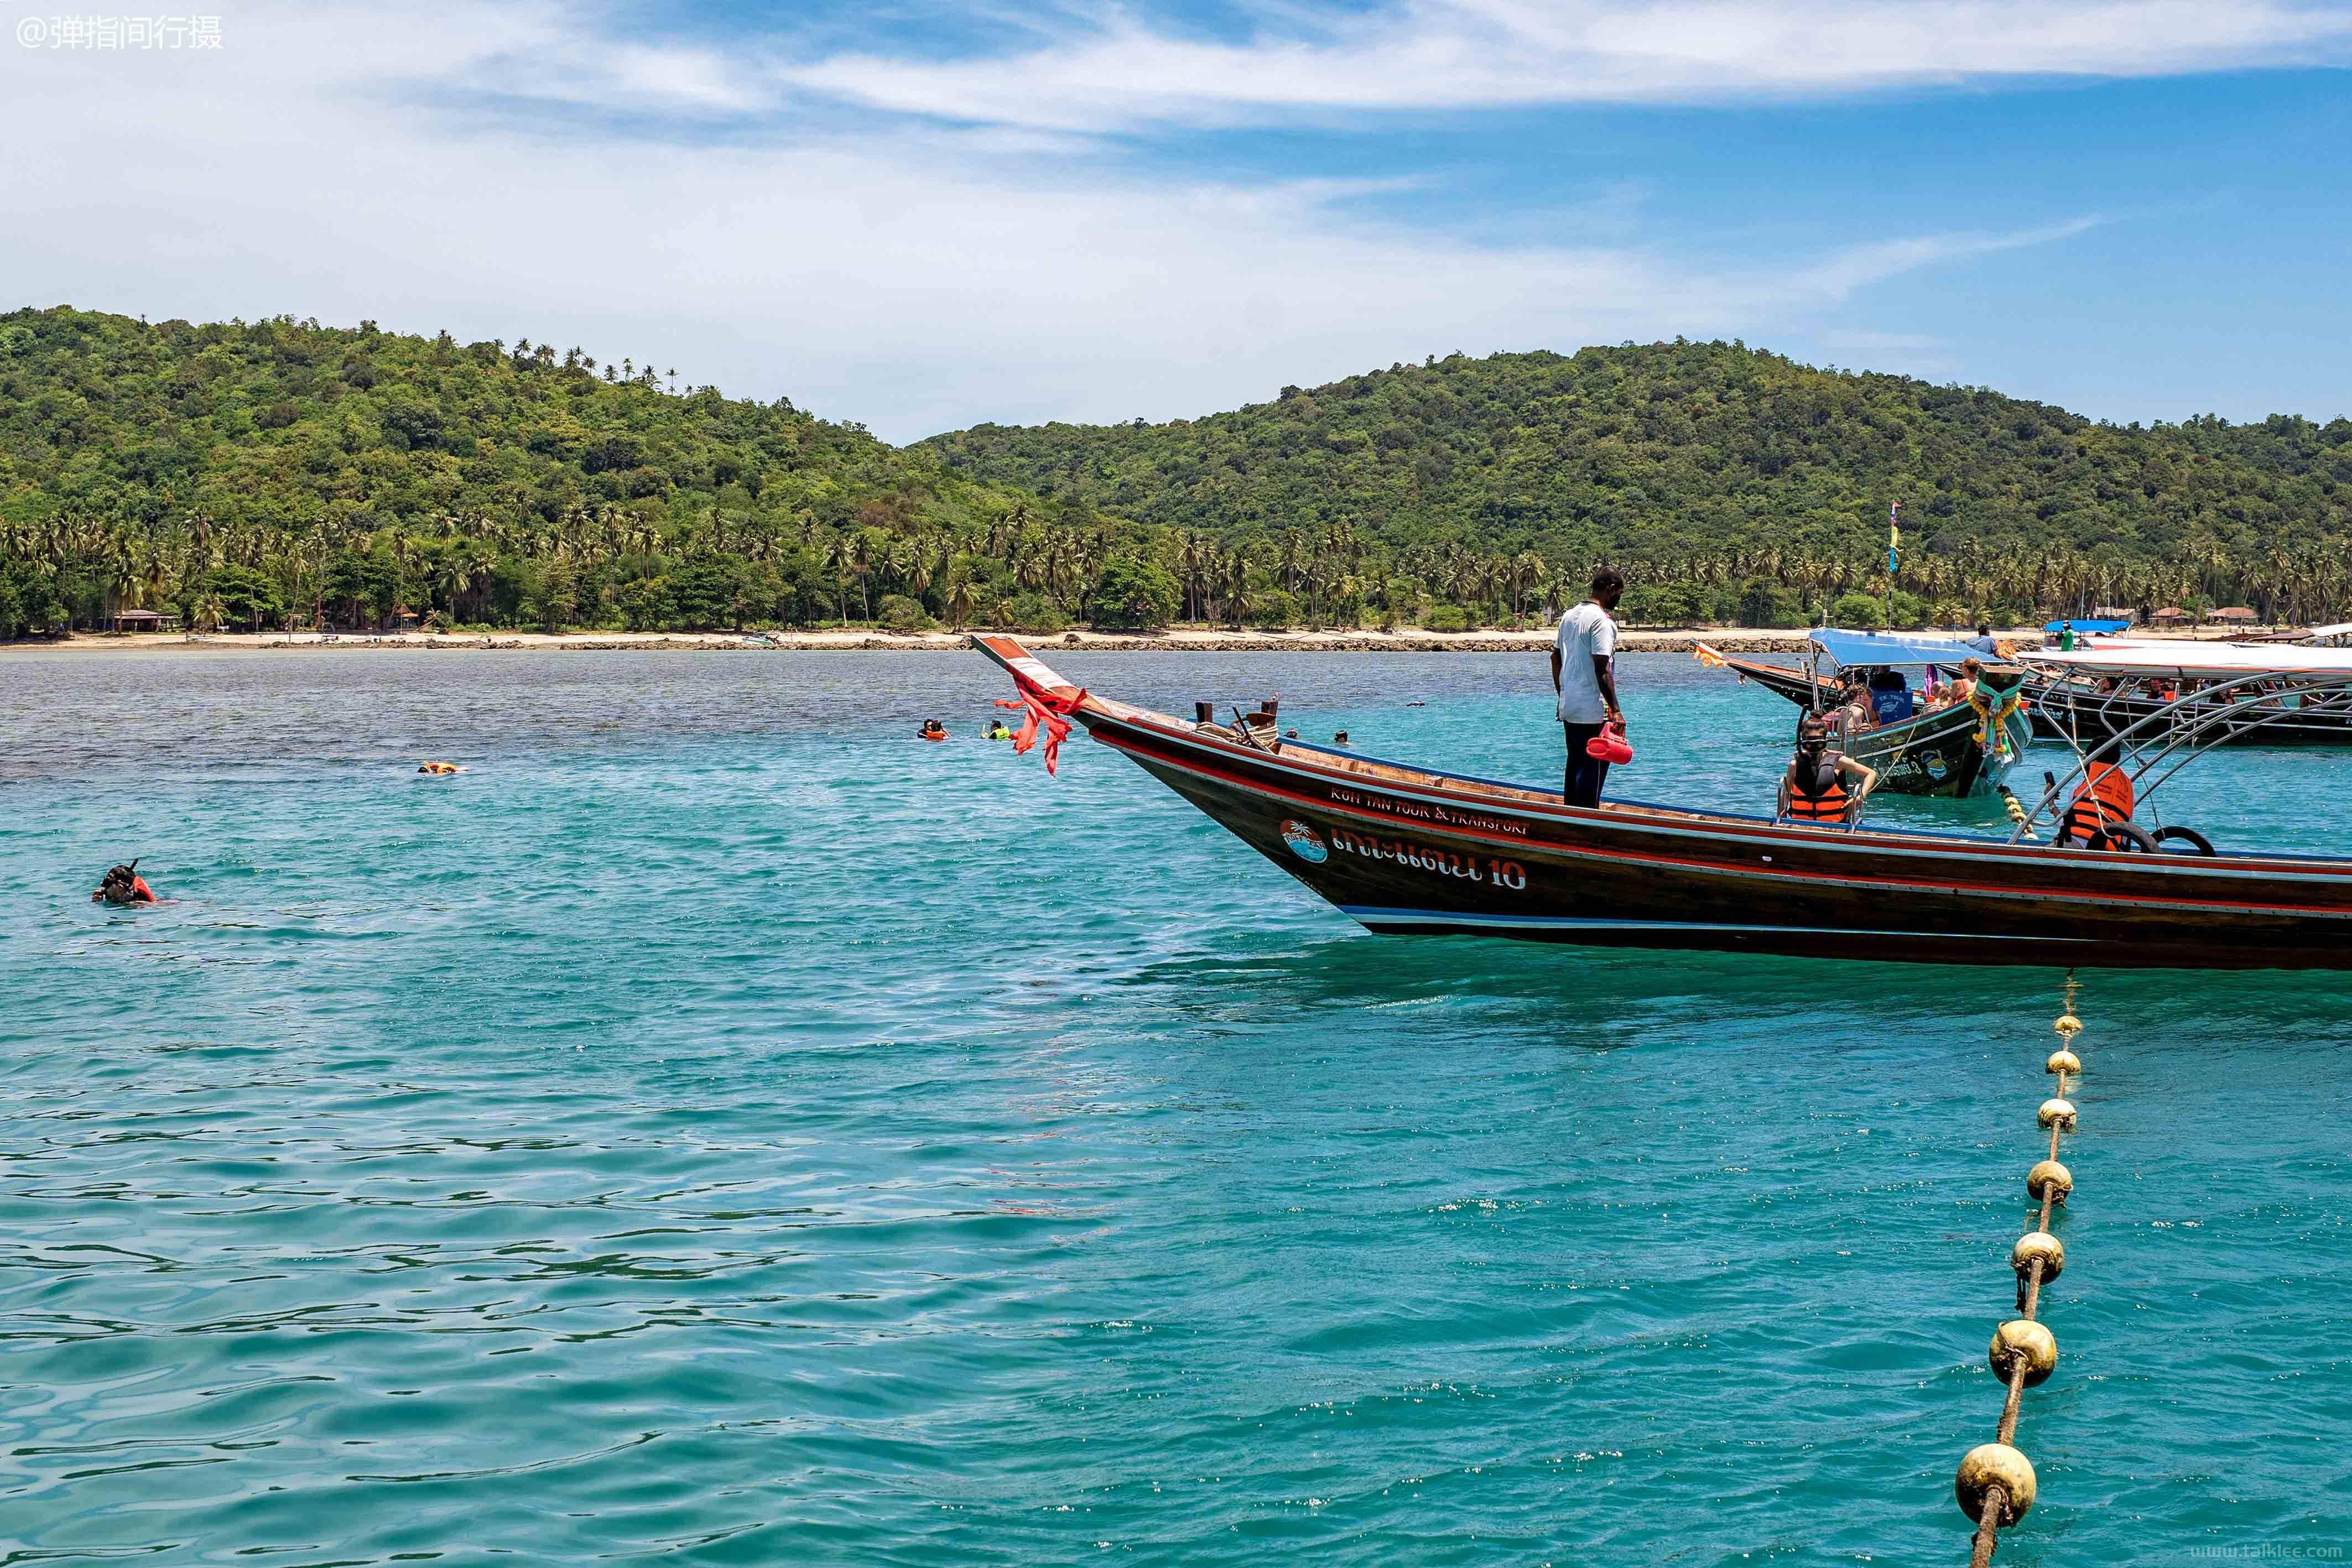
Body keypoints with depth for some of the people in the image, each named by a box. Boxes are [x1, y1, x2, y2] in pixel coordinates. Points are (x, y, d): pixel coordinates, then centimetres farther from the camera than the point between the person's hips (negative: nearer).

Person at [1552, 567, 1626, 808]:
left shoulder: (1569, 616, 12)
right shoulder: (1602, 621, -15)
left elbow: (1555, 657, 20)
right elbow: (1602, 670, -20)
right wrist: (1616, 711, -17)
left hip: (1569, 709, 9)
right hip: (1593, 713, -9)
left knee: (1575, 766, 16)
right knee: (1594, 769, -4)